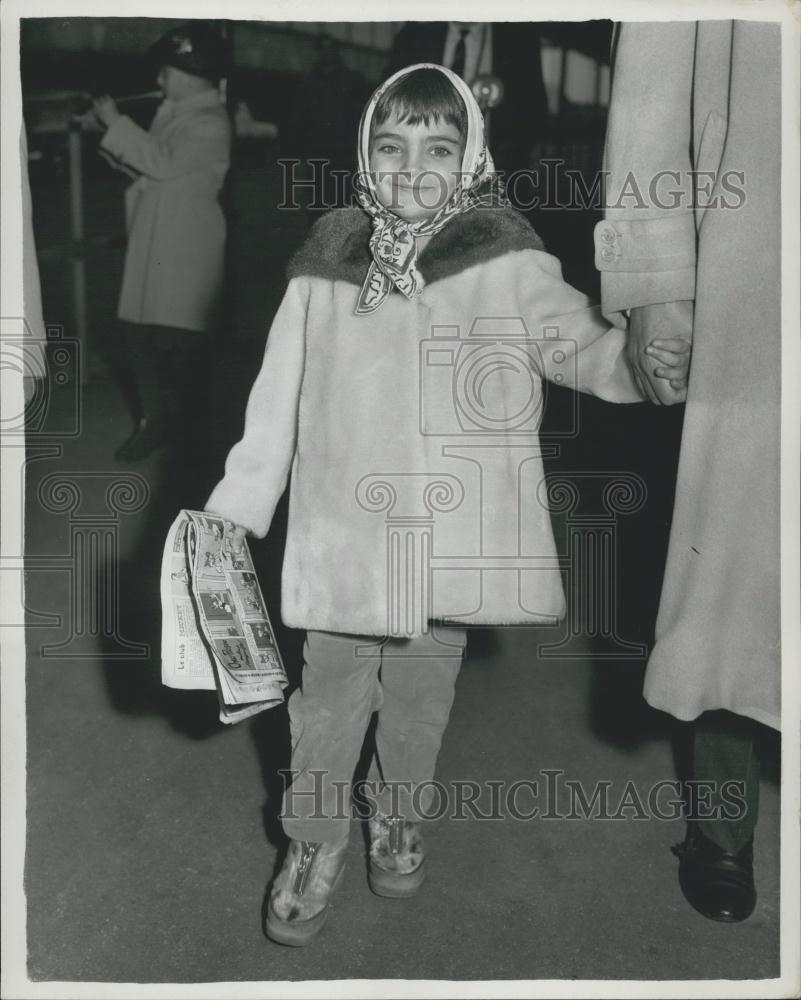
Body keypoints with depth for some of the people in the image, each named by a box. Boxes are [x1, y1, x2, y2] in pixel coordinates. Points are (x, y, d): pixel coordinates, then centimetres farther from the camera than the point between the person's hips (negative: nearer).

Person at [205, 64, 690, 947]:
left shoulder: (504, 261, -7)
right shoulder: (328, 263, -2)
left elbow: (576, 341, -13)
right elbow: (279, 395, 3)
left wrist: (641, 359, -35)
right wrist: (239, 502, 6)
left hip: (450, 534, 0)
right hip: (342, 531, 1)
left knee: (421, 692, 17)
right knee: (330, 691, 11)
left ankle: (399, 821, 44)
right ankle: (313, 843, 34)